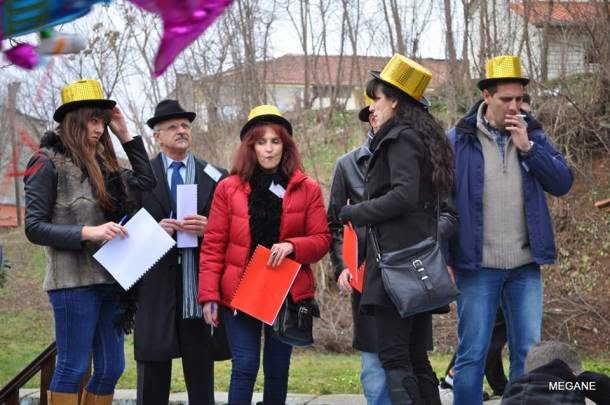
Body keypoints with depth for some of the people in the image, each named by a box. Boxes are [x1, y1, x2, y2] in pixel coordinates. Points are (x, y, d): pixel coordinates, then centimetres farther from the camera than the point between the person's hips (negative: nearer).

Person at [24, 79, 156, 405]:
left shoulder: (101, 163, 13)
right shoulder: (49, 163, -7)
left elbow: (146, 181, 21)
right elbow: (34, 228, -11)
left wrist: (125, 136, 13)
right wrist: (88, 233, -21)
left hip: (109, 280, 7)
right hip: (74, 282, -7)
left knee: (111, 368, 9)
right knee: (72, 368, -3)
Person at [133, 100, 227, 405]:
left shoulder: (215, 178, 10)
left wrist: (209, 228, -10)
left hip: (199, 285, 1)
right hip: (155, 285, 0)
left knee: (201, 367, 3)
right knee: (153, 367, 3)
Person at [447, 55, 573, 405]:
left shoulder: (533, 134, 8)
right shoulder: (459, 140, -2)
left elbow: (563, 183, 0)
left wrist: (528, 148, -11)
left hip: (525, 266, 3)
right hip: (478, 267, -3)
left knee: (528, 353, 6)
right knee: (472, 354, 0)